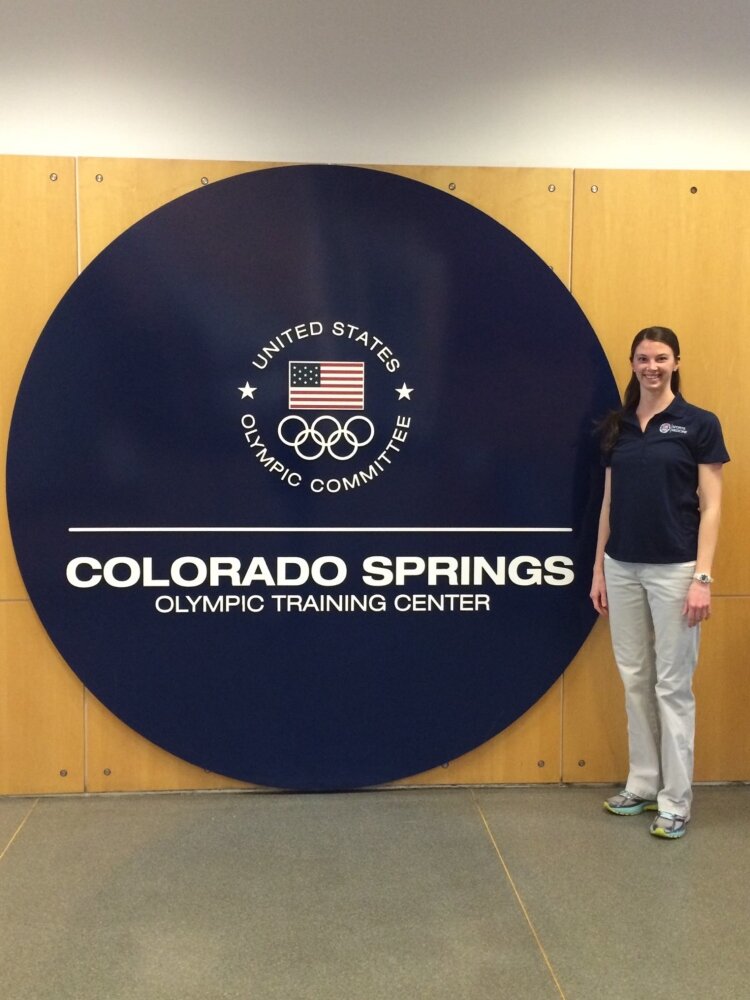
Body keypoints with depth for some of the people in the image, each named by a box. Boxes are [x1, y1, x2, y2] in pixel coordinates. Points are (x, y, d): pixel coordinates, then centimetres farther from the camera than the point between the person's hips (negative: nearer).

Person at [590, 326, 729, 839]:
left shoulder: (699, 424, -6)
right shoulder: (617, 426, 9)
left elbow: (710, 507, -8)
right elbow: (609, 502, 12)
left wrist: (703, 578, -15)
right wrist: (599, 569, 9)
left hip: (674, 569, -5)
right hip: (623, 568, 5)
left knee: (673, 684, 1)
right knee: (635, 679, 12)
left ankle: (676, 800, 12)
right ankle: (642, 784, 25)